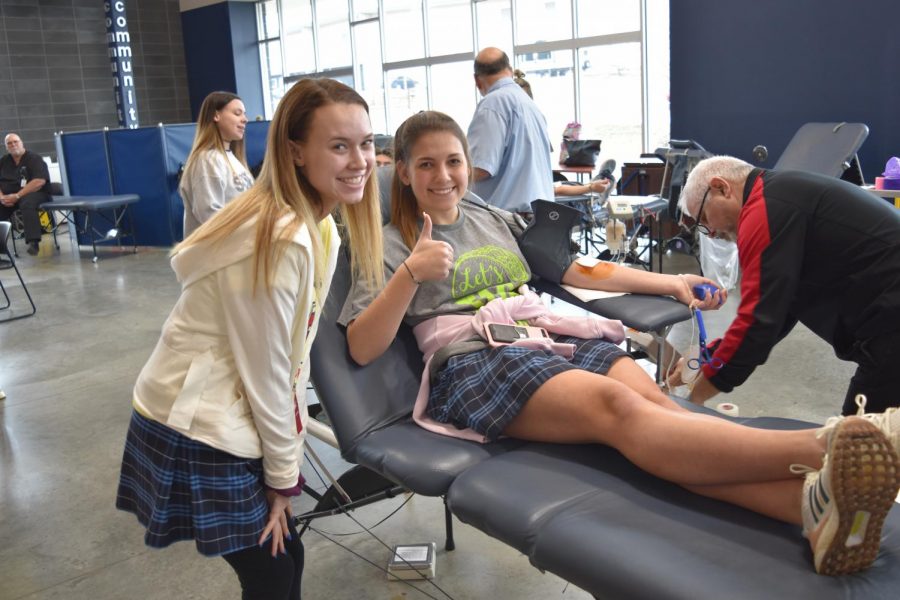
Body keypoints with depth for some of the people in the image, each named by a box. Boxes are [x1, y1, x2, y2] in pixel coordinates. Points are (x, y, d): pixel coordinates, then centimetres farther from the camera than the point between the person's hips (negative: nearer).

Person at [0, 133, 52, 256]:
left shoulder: (34, 159, -3)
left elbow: (40, 181, -17)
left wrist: (17, 196, -20)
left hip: (33, 193, -5)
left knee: (27, 204, -39)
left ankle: (33, 242, -44)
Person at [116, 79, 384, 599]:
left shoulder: (316, 223, 3)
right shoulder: (281, 239, -27)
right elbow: (264, 369, -21)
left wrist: (287, 458, 8)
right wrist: (283, 475, -9)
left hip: (226, 419, 8)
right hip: (197, 431, -8)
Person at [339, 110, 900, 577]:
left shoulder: (496, 221, 26)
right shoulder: (392, 245, 10)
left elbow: (576, 269, 30)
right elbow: (361, 348, -1)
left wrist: (669, 282, 23)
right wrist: (411, 274, -16)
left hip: (553, 337, 6)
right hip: (475, 363, -5)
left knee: (655, 399, -27)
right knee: (617, 405, -33)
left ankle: (814, 499, -47)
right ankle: (824, 446, -51)